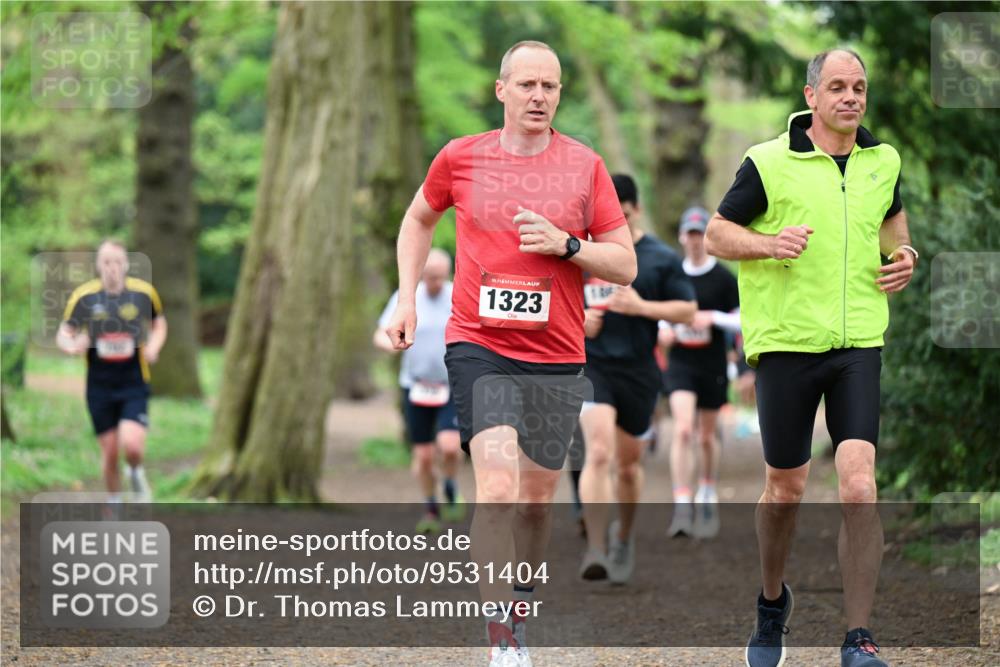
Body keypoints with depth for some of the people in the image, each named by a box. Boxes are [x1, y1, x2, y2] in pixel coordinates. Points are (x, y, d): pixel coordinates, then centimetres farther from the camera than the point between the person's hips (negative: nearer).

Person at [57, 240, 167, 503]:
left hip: (134, 384, -1)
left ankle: (136, 474, 18)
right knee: (109, 451, 3)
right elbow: (63, 334, 3)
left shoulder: (143, 293, -4)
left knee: (132, 444, -18)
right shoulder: (83, 296, -5)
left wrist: (154, 346, -7)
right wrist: (72, 345, -20)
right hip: (100, 385, 1)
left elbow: (159, 323, 14)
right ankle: (114, 504, 27)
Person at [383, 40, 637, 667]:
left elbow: (626, 264, 4)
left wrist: (565, 244, -13)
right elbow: (419, 220, 23)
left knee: (537, 498, 11)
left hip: (558, 357, 2)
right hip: (478, 348, -2)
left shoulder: (586, 166, 3)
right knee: (497, 485, -19)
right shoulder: (460, 158, 3)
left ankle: (520, 616, 32)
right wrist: (407, 299, 13)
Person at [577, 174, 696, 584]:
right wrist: (578, 319, -5)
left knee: (628, 464, 12)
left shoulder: (661, 258, 2)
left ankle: (624, 536, 37)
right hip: (592, 365, -1)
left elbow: (689, 310, 1)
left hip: (639, 371, 1)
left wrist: (641, 307, -13)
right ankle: (595, 549, -22)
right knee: (598, 452, -20)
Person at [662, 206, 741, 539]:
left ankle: (707, 496, 36)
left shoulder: (724, 278, -2)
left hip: (712, 365, 0)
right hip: (680, 363, 0)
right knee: (682, 430, -17)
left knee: (707, 437, 11)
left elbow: (743, 320, -3)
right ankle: (682, 508, -21)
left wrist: (712, 317, -18)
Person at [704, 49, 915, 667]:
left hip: (859, 344, 2)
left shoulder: (883, 162, 9)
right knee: (786, 488, 10)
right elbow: (717, 233, 2)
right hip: (786, 341, -2)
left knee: (859, 486, -13)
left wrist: (903, 254, 10)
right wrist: (771, 244, -16)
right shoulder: (770, 162, -4)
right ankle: (773, 602, 38)